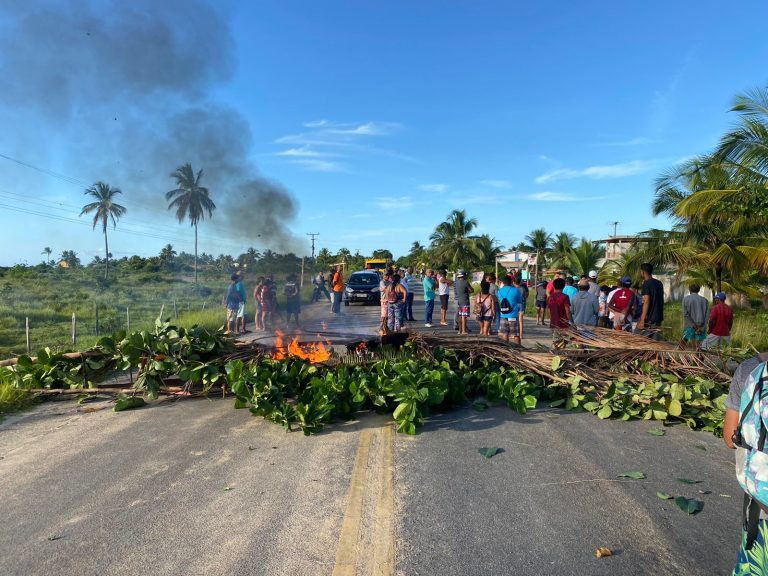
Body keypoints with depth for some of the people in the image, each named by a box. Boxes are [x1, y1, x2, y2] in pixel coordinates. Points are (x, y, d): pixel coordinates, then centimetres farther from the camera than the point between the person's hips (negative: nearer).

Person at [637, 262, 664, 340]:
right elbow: (661, 301, 18)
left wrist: (642, 320, -19)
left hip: (649, 319, -8)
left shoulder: (646, 283, -12)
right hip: (658, 318, 8)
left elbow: (646, 301, -18)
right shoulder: (659, 283, 12)